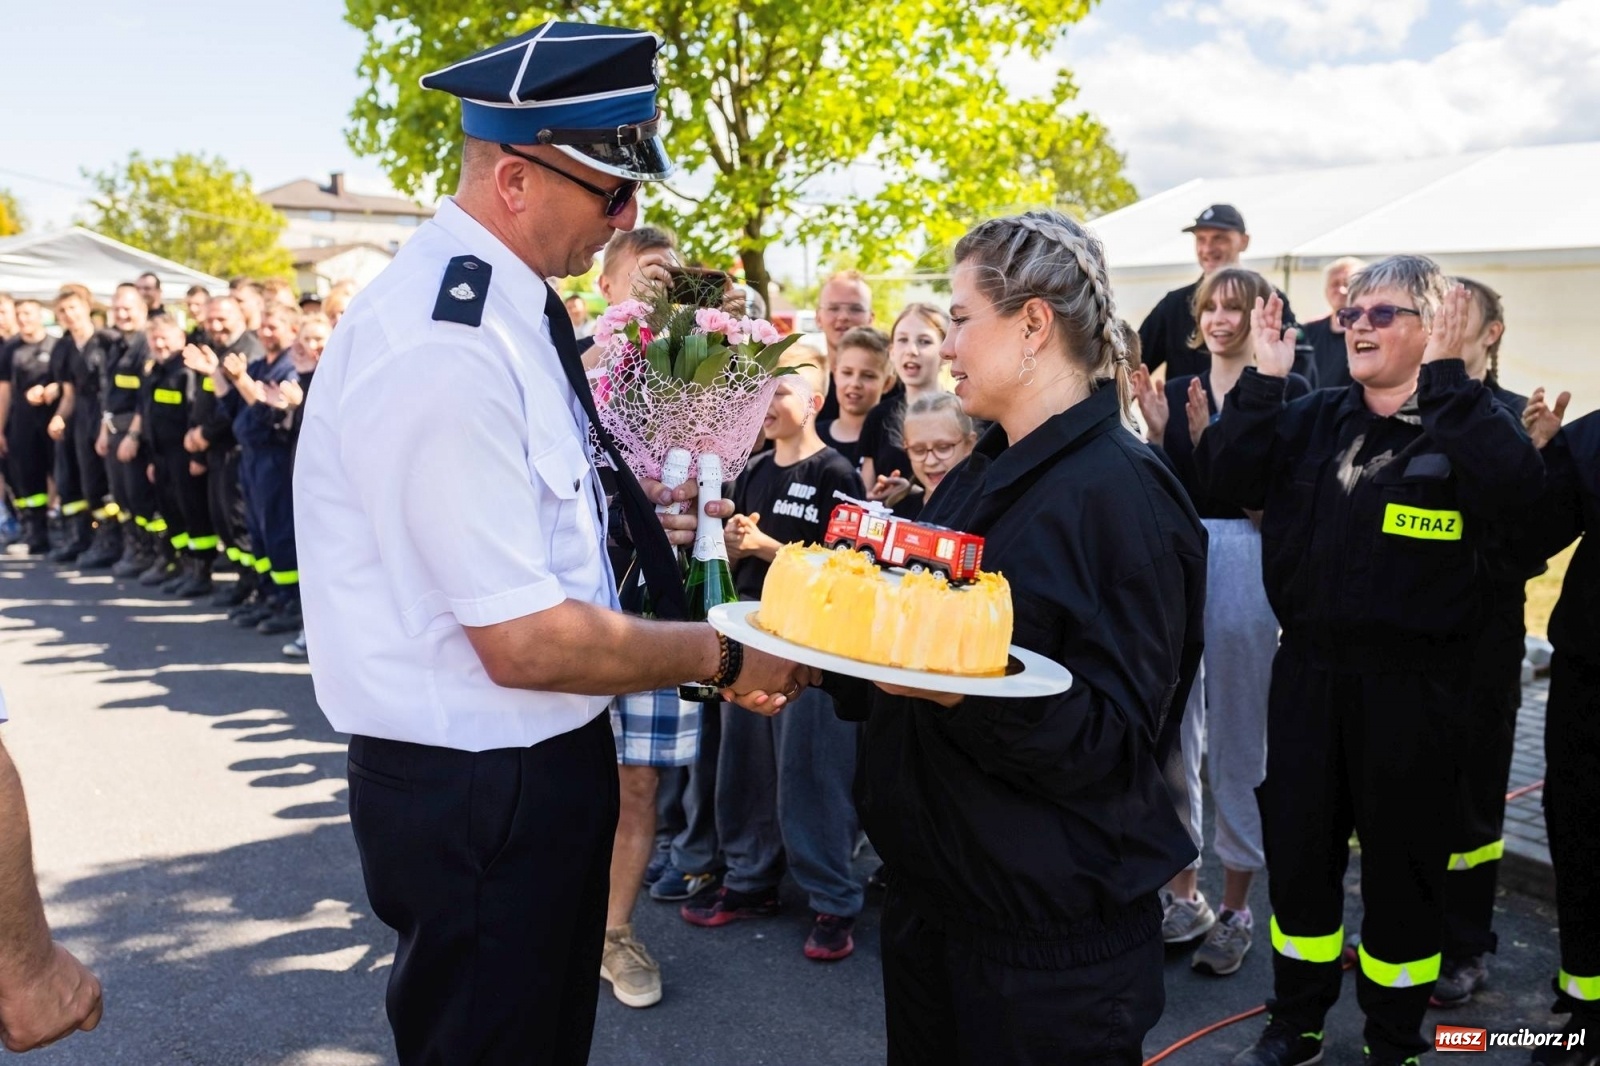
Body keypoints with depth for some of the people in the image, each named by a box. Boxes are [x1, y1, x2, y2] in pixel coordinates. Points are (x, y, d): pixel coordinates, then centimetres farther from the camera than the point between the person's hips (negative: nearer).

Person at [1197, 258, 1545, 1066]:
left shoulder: (1468, 420, -5)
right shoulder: (1314, 417, 7)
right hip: (1309, 667, 4)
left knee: (1402, 859, 10)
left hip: (1412, 681, -4)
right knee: (1296, 846, 13)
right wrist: (1261, 378, -10)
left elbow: (1514, 489, -27)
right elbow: (1225, 478, -4)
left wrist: (1445, 376, -24)